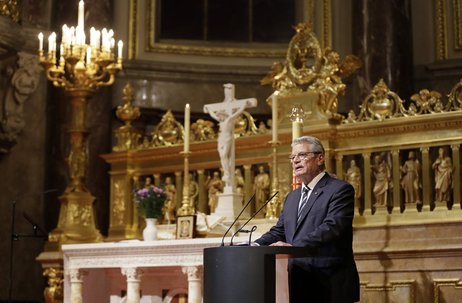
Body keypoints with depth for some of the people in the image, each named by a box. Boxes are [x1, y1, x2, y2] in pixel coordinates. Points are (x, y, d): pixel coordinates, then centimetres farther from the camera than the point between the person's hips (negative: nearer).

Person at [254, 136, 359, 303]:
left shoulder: (340, 189, -5)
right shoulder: (292, 197, 21)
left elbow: (332, 227, -18)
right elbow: (278, 232, 18)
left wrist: (294, 246, -28)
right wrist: (257, 245, -3)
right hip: (300, 285, 7)